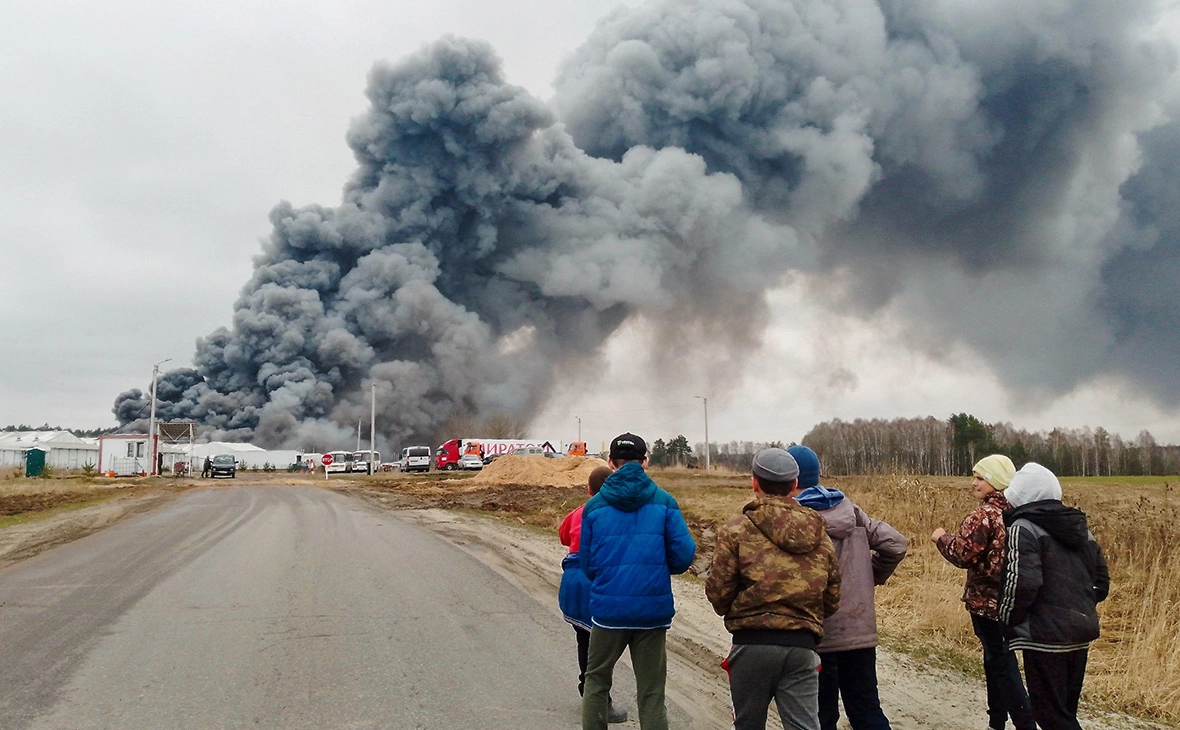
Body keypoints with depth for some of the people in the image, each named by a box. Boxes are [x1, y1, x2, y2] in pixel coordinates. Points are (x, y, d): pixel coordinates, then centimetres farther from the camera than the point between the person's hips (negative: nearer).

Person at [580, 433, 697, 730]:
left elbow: (587, 565, 3)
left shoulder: (595, 505, -1)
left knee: (597, 679, 20)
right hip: (653, 610, 0)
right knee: (651, 692, 9)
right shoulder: (664, 502, -4)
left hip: (607, 608, 1)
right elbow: (684, 555, -7)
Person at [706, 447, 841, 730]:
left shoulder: (737, 530, -6)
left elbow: (718, 592, -7)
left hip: (753, 643, -3)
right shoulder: (820, 535, 8)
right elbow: (831, 601, 11)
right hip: (802, 645, 3)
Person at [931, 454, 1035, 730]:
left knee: (1002, 664, -1)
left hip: (987, 600, -8)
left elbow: (962, 555, -22)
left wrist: (941, 538, -5)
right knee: (996, 659, 19)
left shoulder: (983, 515, -19)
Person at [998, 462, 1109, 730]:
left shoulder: (1023, 528, -11)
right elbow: (1101, 581, 17)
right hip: (1082, 632, 8)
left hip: (1046, 635, -8)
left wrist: (1007, 619, -8)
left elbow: (1022, 584, -22)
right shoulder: (1080, 528, 14)